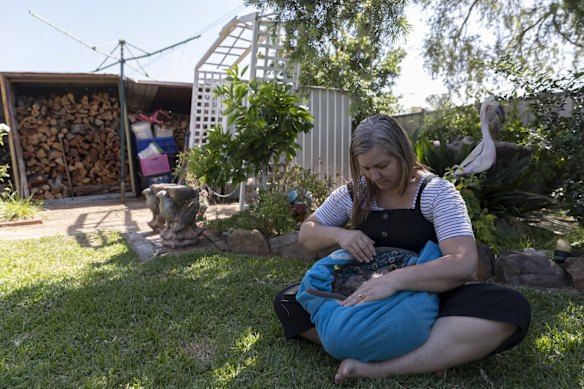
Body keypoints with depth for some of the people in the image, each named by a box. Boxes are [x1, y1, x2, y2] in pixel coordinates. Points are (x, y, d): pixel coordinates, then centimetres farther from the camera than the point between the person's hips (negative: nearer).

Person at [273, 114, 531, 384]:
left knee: (511, 309, -30)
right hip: (366, 296, 3)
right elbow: (306, 233, 6)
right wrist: (338, 234, -17)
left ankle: (380, 368, -33)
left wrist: (395, 279, -39)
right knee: (288, 301, -17)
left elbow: (464, 263, -25)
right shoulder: (353, 193, -1)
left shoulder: (436, 192, -12)